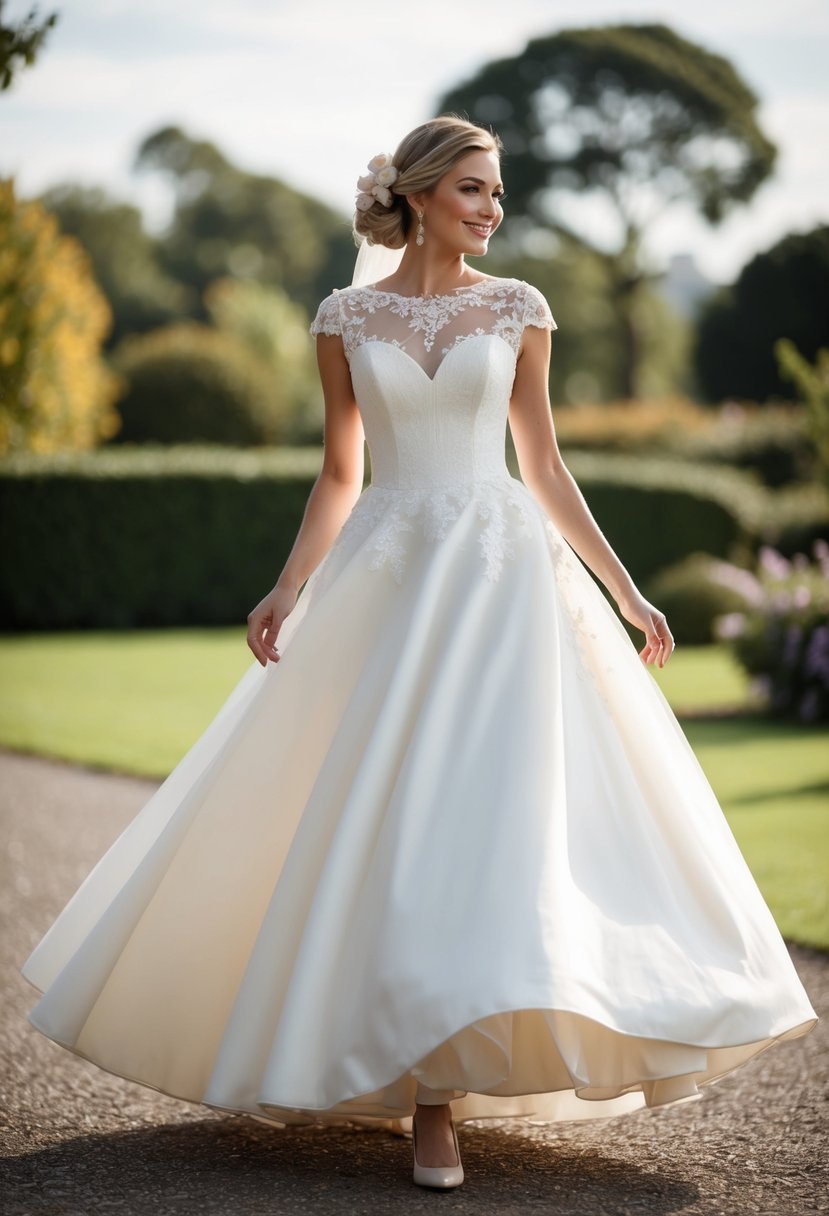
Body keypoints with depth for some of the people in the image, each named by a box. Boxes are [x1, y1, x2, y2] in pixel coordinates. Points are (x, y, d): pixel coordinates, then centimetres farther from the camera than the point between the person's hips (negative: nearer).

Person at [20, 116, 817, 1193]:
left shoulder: (517, 309, 6)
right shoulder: (346, 318, 6)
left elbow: (545, 467, 10)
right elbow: (340, 475, 8)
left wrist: (623, 588, 7)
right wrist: (290, 587, -5)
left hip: (505, 576, 0)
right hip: (389, 579, 0)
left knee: (486, 808, -9)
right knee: (392, 823, 0)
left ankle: (436, 1084, -4)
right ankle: (421, 1089, 16)